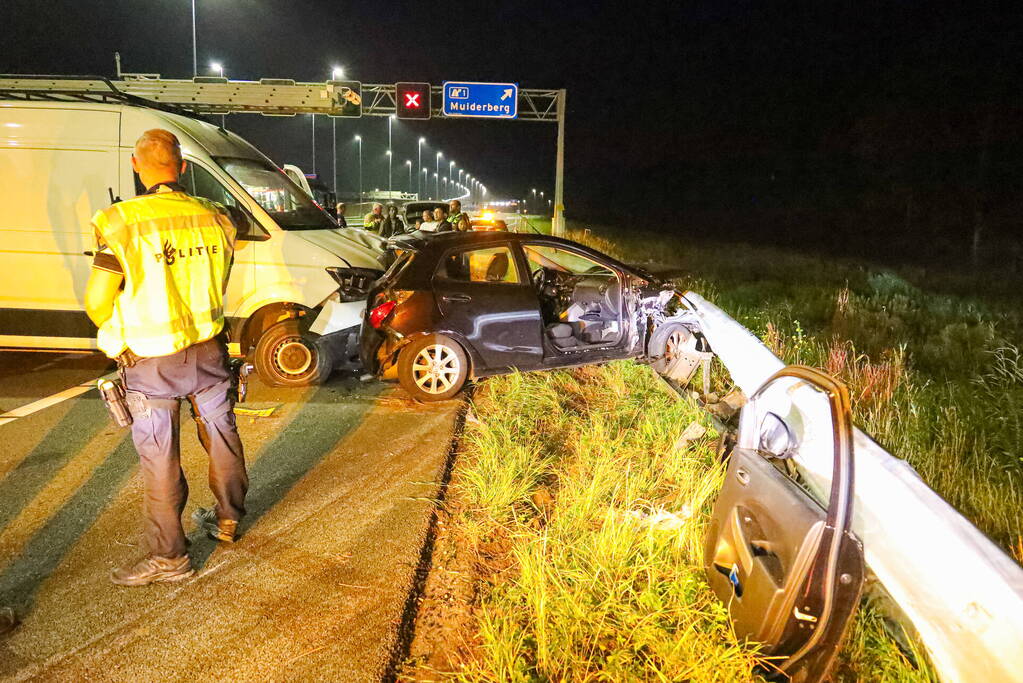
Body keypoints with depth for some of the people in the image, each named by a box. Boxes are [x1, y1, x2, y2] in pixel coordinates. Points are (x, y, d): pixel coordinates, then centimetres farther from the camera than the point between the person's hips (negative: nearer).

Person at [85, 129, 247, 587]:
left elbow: (96, 301, -15)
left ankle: (168, 557, 18)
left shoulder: (122, 222, -18)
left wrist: (116, 333, 6)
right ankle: (228, 519, 40)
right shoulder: (215, 218, -4)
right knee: (221, 434, 21)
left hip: (151, 363, -4)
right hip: (208, 351, 4)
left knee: (160, 458, 7)